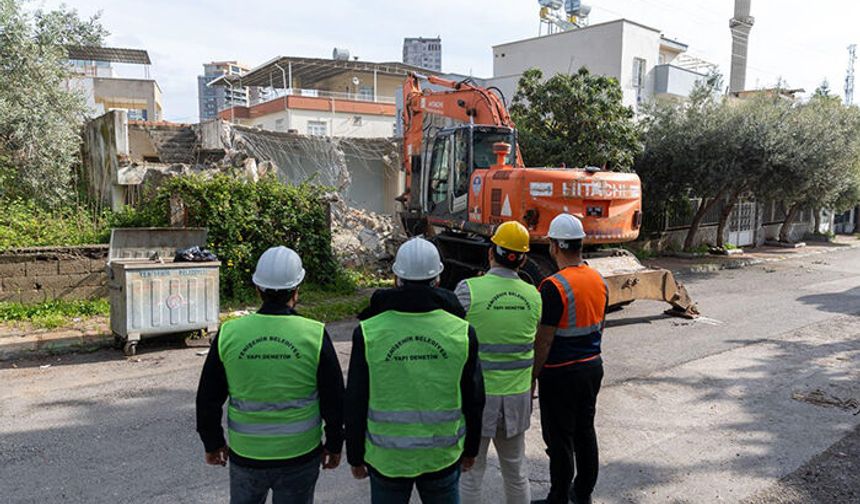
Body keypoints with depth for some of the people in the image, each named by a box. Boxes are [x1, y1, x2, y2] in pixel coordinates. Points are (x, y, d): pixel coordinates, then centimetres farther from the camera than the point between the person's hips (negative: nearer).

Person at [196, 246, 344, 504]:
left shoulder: (228, 334, -9)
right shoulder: (315, 335, -14)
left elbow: (208, 399, 1)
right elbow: (333, 400, -7)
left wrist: (213, 443, 15)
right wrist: (334, 444, 8)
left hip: (245, 456, 2)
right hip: (300, 456, -1)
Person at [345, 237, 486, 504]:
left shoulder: (369, 333, -13)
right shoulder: (461, 332, -10)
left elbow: (355, 404, -6)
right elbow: (473, 400, -1)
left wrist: (355, 456, 7)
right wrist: (470, 449, 14)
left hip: (386, 458, -1)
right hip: (443, 456, 1)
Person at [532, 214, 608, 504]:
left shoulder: (554, 287, -23)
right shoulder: (599, 280, 2)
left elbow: (544, 340, -21)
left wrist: (533, 376, -11)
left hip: (561, 374, -8)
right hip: (593, 367, 8)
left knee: (559, 439, 6)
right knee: (585, 431, 19)